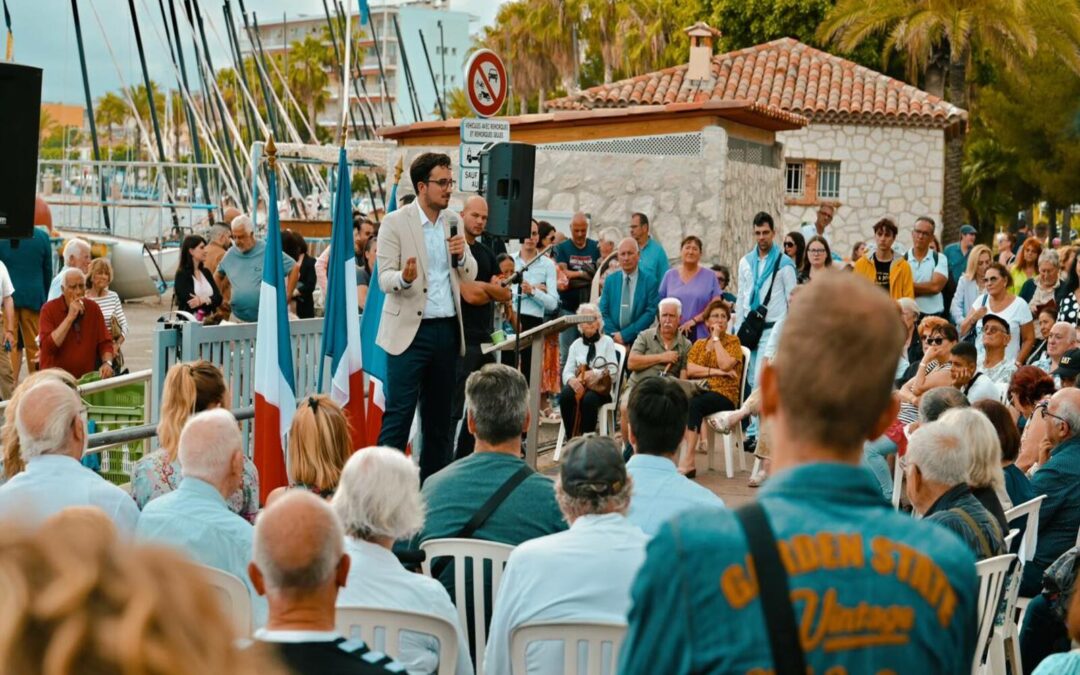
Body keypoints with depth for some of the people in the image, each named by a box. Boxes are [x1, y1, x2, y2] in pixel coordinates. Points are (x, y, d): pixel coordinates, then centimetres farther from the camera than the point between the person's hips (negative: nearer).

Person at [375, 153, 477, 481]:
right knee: (399, 414, -7)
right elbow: (384, 279, -8)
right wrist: (404, 278, -30)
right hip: (411, 329, -5)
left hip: (447, 329, 5)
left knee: (439, 416, 10)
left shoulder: (453, 222, 10)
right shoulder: (395, 223, -5)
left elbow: (470, 276, 15)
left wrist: (462, 255, -6)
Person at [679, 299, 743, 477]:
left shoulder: (733, 341, 8)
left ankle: (688, 460, -40)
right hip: (699, 391, 3)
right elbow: (689, 370, 3)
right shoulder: (699, 344, 20)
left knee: (694, 404, -34)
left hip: (724, 394, -3)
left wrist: (716, 338, -3)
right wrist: (715, 371, -9)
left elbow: (725, 365, -12)